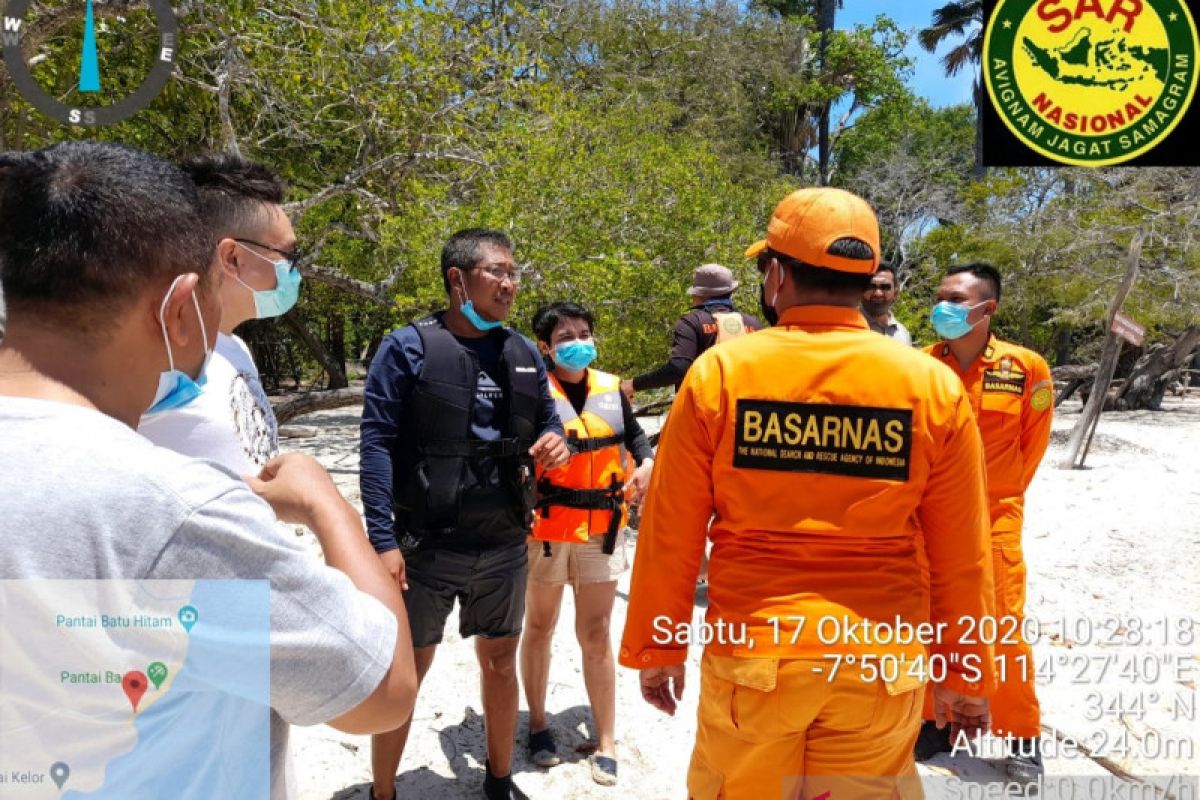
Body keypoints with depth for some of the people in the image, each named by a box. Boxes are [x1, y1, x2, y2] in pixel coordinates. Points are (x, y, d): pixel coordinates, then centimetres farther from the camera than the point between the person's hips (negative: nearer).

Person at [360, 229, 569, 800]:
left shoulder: (524, 353, 6)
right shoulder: (409, 347, -9)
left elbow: (548, 424, 15)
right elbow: (377, 444, -12)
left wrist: (559, 445, -9)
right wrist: (384, 539, -18)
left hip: (505, 547, 5)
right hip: (427, 548, -4)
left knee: (500, 663, 18)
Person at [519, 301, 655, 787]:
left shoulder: (610, 388, 4)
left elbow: (634, 435, 17)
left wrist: (646, 464, -1)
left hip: (602, 529, 3)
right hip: (546, 528, -2)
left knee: (595, 634, 9)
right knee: (539, 627, 16)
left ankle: (606, 742, 23)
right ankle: (538, 724, 36)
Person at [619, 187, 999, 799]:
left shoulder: (719, 371, -10)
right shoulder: (934, 385, -6)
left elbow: (669, 536, -6)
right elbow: (960, 556, 0)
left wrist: (656, 648, 7)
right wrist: (964, 673, 13)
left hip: (750, 656, -1)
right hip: (882, 665, 2)